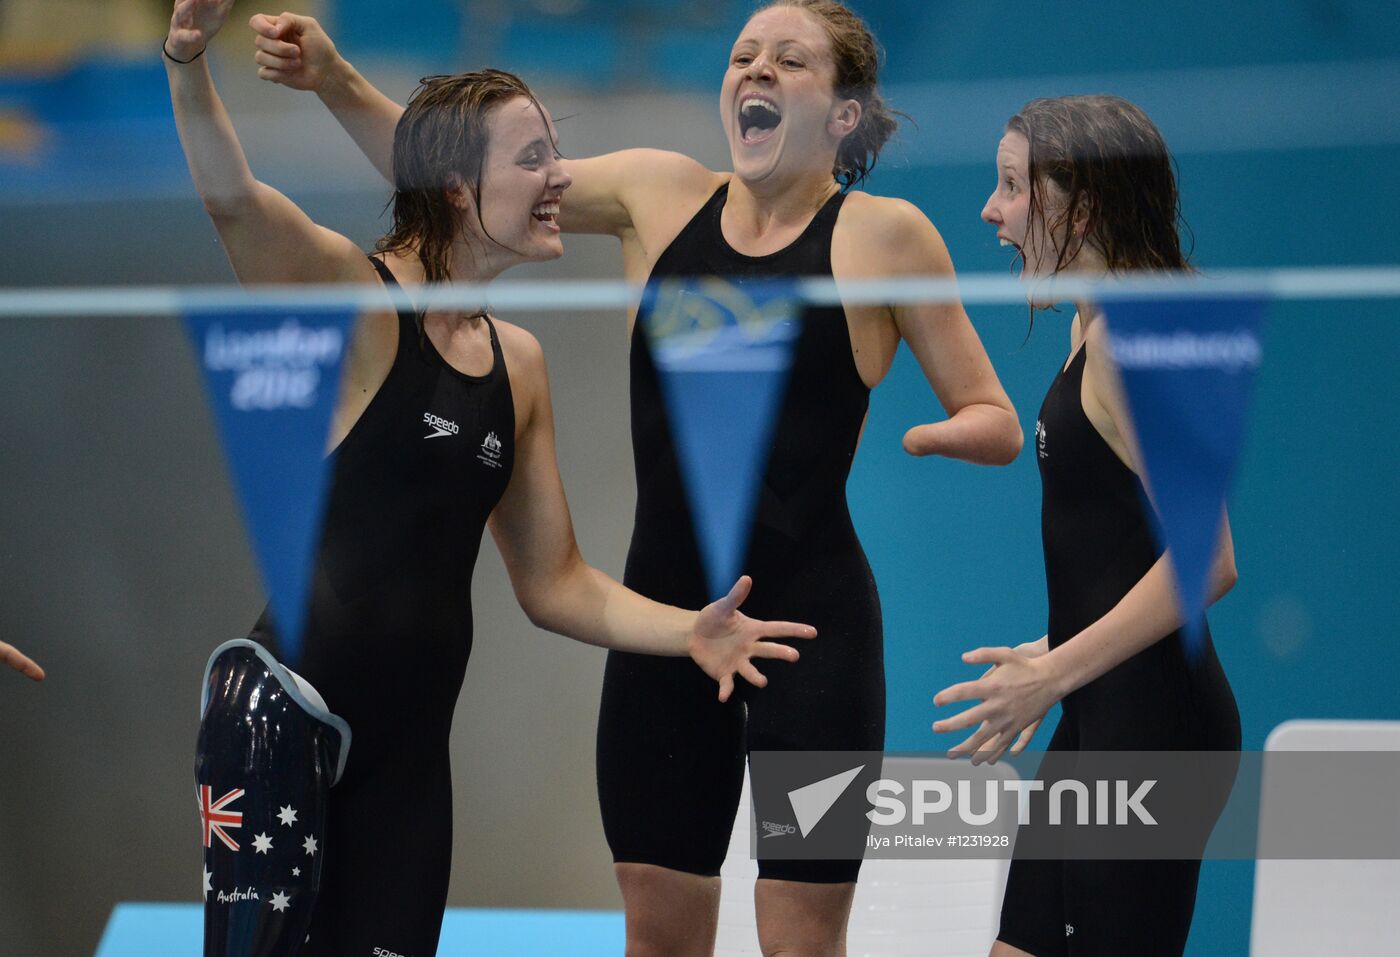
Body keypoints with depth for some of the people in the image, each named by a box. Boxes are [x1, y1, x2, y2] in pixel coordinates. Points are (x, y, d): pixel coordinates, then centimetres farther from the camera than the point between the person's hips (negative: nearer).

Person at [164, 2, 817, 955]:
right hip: (286, 716, -7)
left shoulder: (520, 363, 13)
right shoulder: (356, 301, -7)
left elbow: (554, 584, 20)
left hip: (408, 747, 7)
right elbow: (235, 199, -28)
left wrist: (688, 630, 3)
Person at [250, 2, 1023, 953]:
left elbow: (997, 423, 1)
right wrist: (335, 82, -4)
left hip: (811, 617, -4)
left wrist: (932, 433, -21)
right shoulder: (661, 194, 6)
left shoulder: (882, 234, -3)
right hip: (668, 614, 4)